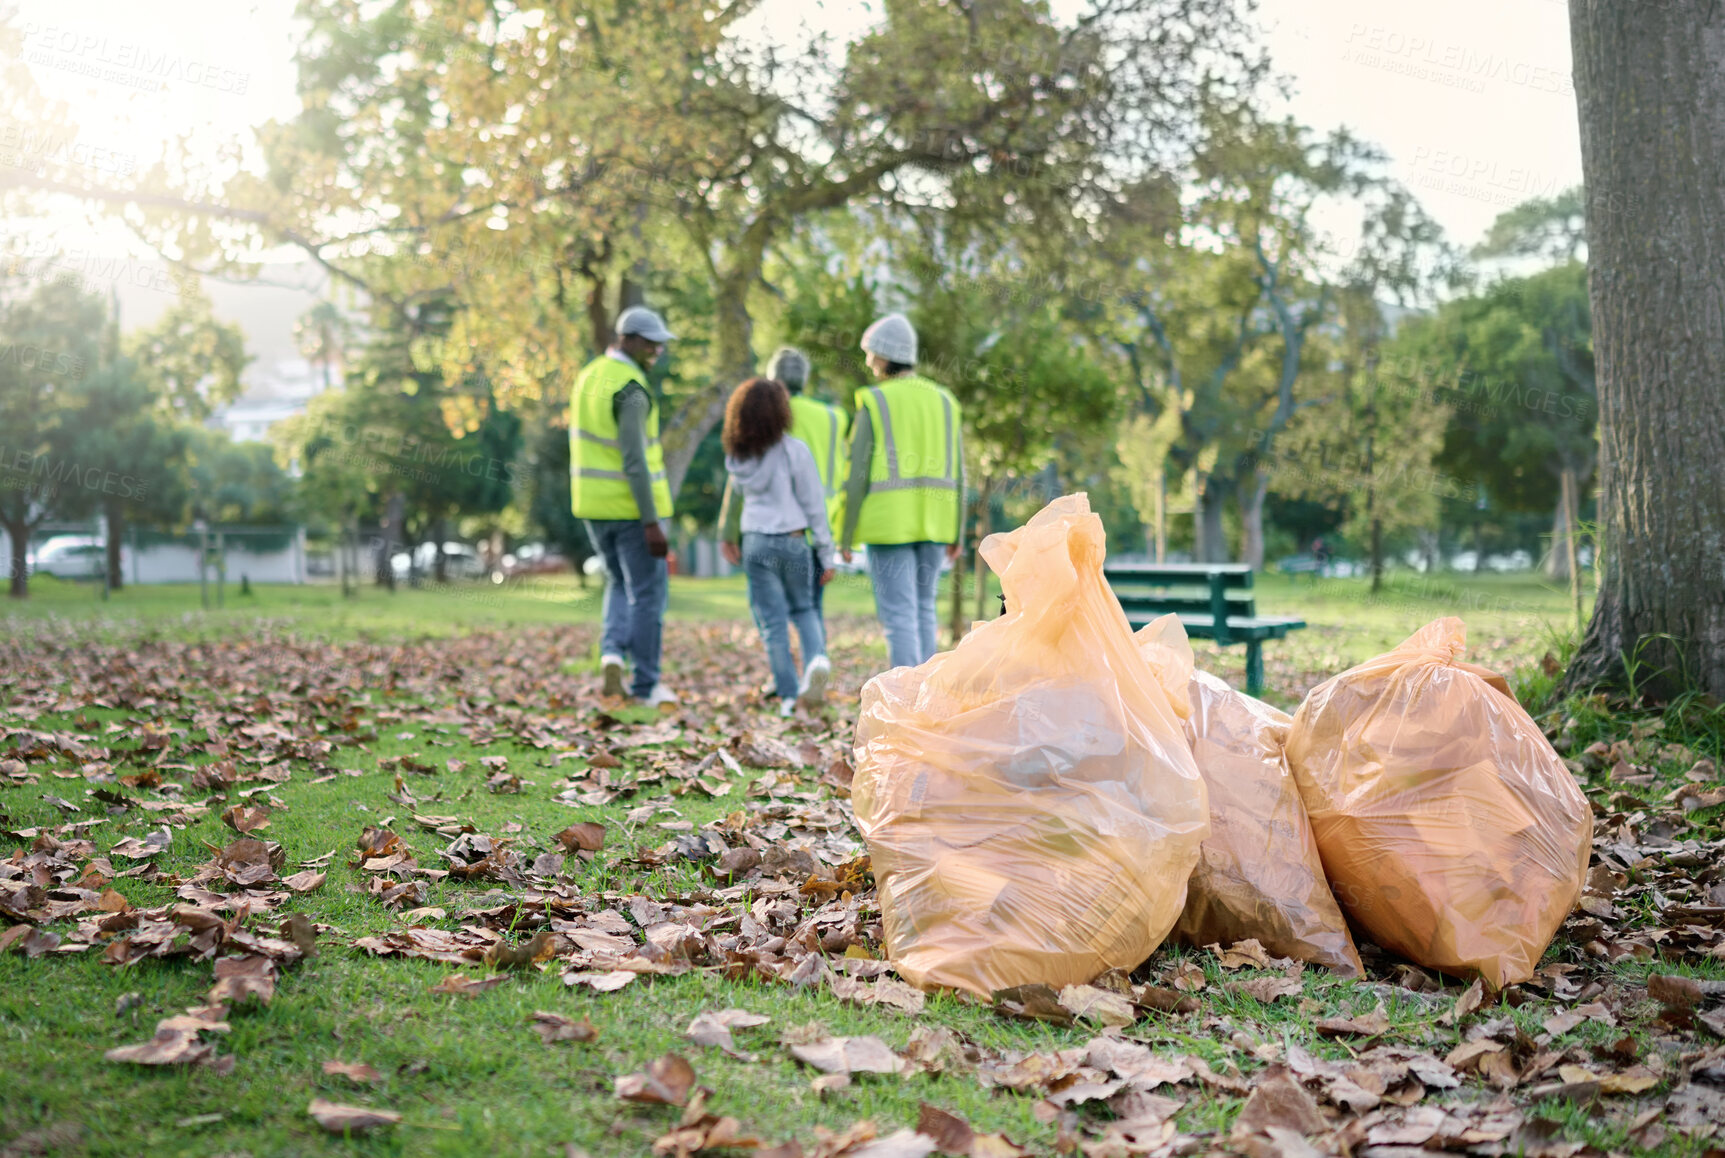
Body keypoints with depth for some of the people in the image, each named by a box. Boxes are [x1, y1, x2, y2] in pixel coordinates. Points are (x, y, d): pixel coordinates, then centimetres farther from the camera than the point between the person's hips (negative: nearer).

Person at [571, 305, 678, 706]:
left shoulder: (588, 376, 9)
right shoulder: (631, 390, -18)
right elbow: (633, 460, -23)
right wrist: (652, 523, -23)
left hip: (593, 505, 8)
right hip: (631, 506, -8)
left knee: (620, 584, 23)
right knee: (647, 593, 3)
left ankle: (612, 650, 0)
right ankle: (646, 685, 8)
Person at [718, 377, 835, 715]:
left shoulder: (738, 456, 2)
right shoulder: (794, 451, -10)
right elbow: (814, 506, -7)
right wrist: (826, 554, -2)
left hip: (755, 544, 2)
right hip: (793, 541, -2)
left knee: (772, 621, 6)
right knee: (804, 609, 17)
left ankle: (789, 694, 6)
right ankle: (817, 658, -9)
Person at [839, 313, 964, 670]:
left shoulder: (874, 403, -7)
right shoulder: (943, 401, 7)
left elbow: (857, 475, -8)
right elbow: (956, 473, 7)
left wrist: (846, 535, -2)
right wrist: (956, 532, 13)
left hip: (888, 521, -5)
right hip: (932, 521, 5)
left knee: (897, 613, -4)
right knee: (921, 609, 15)